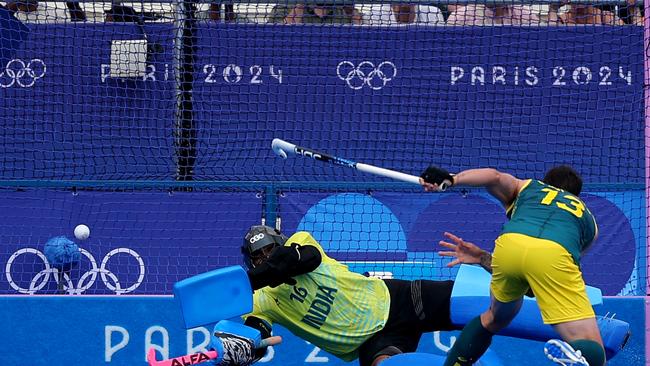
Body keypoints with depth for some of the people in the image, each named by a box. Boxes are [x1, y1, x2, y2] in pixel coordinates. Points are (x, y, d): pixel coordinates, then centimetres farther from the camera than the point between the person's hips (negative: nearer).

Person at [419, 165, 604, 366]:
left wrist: (451, 180, 4)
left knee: (495, 318, 33)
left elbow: (495, 177, 15)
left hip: (509, 243, 2)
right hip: (555, 254, -2)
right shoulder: (588, 219, 42)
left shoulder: (526, 188, 38)